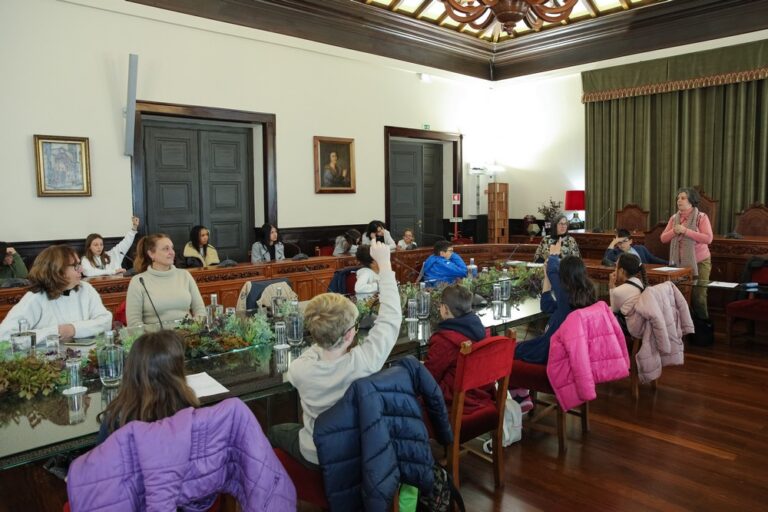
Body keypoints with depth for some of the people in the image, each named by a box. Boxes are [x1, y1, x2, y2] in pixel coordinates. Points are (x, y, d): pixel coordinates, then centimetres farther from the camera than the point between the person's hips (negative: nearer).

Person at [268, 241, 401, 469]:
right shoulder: (364, 362, -33)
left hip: (317, 457, -1)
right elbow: (391, 316, -19)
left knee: (275, 432, 27)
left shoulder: (298, 369, -31)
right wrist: (384, 262, -13)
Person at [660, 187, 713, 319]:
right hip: (679, 263, 4)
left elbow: (708, 238, -17)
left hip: (699, 262, -3)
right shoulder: (674, 218, 7)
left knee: (698, 296, -2)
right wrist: (674, 231, -13)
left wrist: (685, 231, -21)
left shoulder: (701, 217, -6)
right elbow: (663, 238, 6)